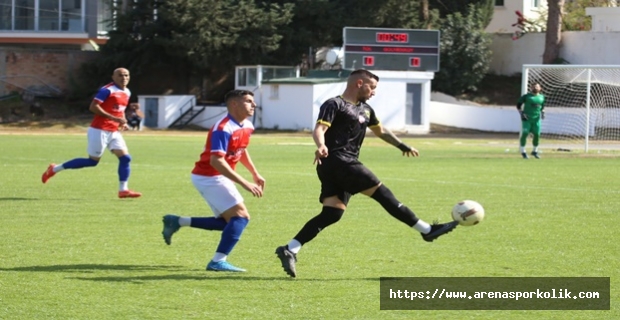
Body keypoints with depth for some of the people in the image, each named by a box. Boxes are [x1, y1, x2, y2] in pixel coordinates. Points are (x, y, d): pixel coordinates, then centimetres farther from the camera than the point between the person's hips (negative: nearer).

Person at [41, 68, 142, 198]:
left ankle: (123, 190, -1)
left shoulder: (127, 92, 12)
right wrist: (114, 118, -26)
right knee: (93, 161, -1)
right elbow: (93, 107, -23)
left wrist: (123, 122, 7)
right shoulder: (107, 90, -15)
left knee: (125, 158, -5)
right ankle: (55, 169, 11)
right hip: (100, 130, -8)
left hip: (114, 132, 8)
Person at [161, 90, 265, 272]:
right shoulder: (223, 129, -25)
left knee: (230, 222, 13)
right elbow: (216, 161, -33)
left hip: (218, 178, 10)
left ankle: (178, 222, 17)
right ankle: (218, 261, -16)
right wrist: (245, 184, -34)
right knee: (241, 216, -15)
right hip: (209, 177, -10)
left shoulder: (246, 126, 5)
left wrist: (255, 175, 21)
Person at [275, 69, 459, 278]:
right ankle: (426, 230, -3)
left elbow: (380, 131, 38)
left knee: (332, 214, -2)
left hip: (345, 166, 10)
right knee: (380, 192, -7)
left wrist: (402, 146, 39)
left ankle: (290, 250, -5)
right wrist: (321, 146, -40)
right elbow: (319, 129, -20)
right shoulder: (334, 105, -6)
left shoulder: (365, 109, 22)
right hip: (336, 161, -10)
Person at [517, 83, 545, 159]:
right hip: (526, 119, -4)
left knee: (537, 134, 1)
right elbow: (518, 105, 2)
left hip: (536, 119, 4)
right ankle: (523, 151, 2)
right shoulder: (526, 96, -2)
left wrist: (542, 113, 6)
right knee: (525, 133, -10)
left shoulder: (541, 97, 10)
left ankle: (535, 151, 21)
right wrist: (521, 113, -10)